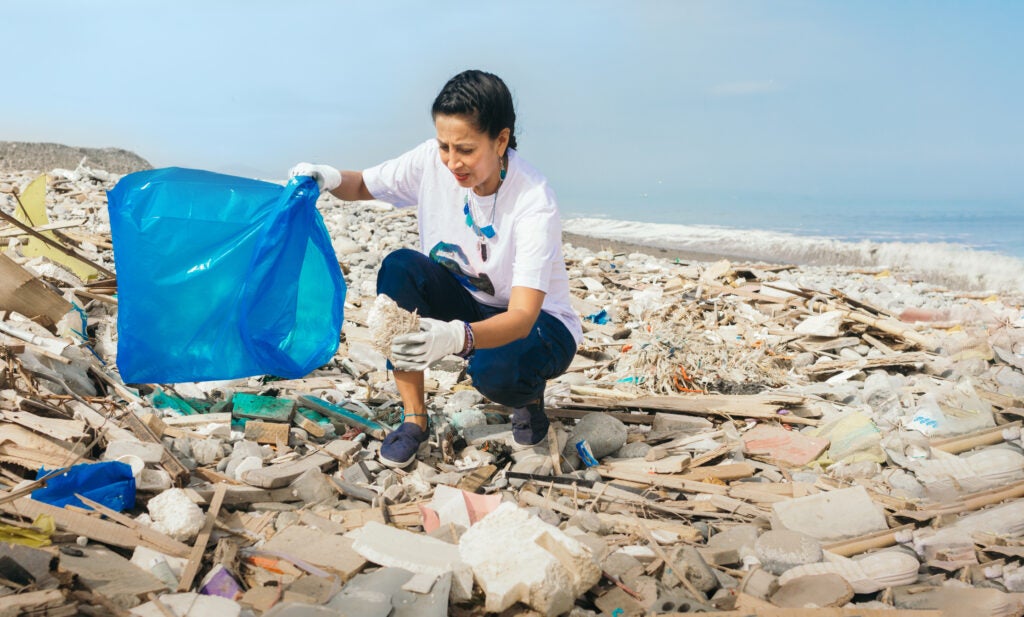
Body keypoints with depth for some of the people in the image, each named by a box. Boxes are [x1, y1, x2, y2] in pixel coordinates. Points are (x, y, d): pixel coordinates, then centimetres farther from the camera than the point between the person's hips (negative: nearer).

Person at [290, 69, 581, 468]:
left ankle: (528, 395, 3)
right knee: (400, 267, -25)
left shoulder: (534, 202, -30)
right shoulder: (432, 161, -15)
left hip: (538, 323, -4)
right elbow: (363, 187, 1)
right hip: (463, 303, 5)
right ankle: (414, 419, -14)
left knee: (497, 371, -38)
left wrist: (458, 336, -57)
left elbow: (522, 316, -38)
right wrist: (329, 178, -24)